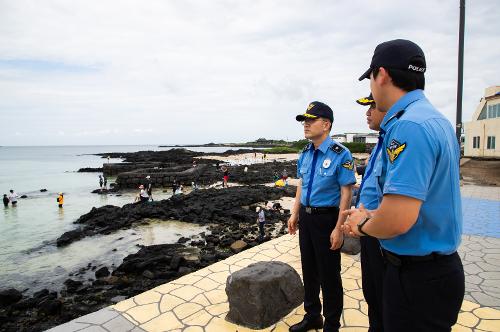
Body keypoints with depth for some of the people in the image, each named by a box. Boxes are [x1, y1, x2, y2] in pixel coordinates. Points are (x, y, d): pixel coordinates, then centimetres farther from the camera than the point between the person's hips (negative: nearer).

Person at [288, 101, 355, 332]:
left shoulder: (340, 155, -16)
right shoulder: (305, 154, 6)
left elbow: (346, 193, -17)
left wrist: (338, 228, -19)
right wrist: (295, 214, 13)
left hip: (326, 218, -7)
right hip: (306, 217, 7)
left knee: (329, 274, 7)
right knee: (309, 269, 19)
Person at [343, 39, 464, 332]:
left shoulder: (408, 126, -25)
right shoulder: (435, 119, 8)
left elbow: (397, 220, -32)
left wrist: (362, 225, -11)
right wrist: (370, 217, 10)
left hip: (416, 275, -9)